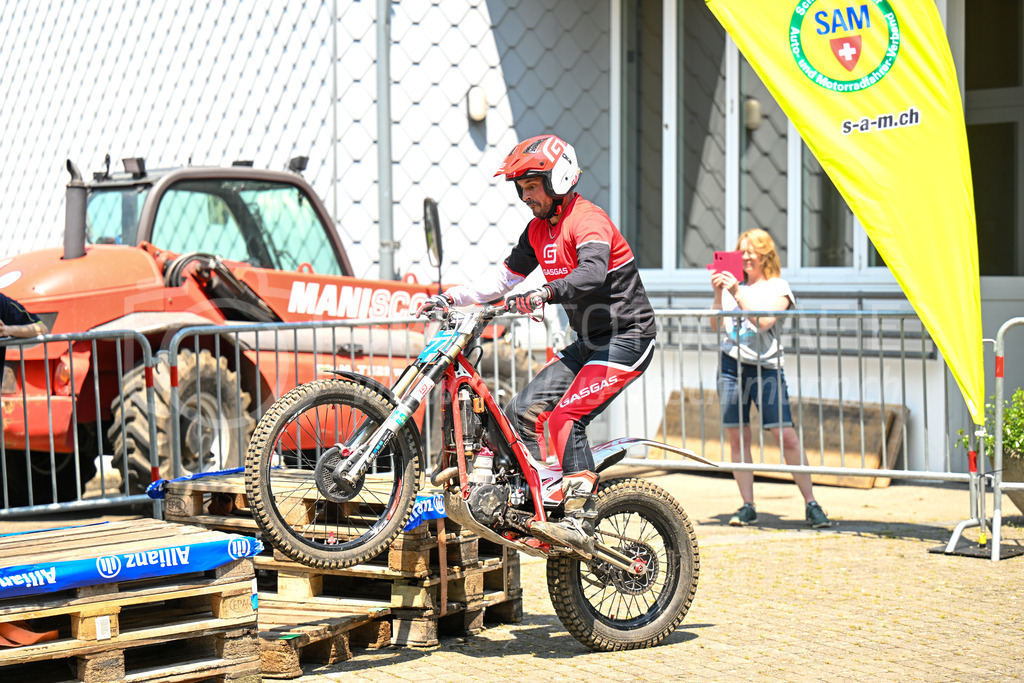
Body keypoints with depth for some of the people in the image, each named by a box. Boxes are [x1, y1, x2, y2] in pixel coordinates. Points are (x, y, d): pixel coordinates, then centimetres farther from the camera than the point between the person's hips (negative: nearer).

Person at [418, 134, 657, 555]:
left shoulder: (587, 220, -17)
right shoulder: (539, 229, 11)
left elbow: (592, 273, -36)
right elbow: (506, 276, 18)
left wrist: (545, 292, -51)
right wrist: (453, 297, 7)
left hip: (625, 338, -9)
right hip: (587, 342, 9)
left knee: (566, 417, -24)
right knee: (521, 412, 0)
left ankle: (580, 523, -25)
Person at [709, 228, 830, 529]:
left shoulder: (778, 287, 2)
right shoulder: (734, 284, 13)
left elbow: (763, 321, -14)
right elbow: (716, 326, 8)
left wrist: (737, 294, -16)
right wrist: (718, 294, -4)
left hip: (766, 366, -4)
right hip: (731, 365, 4)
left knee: (786, 435, -9)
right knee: (737, 437, 2)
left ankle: (811, 504, -4)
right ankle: (748, 506, 9)